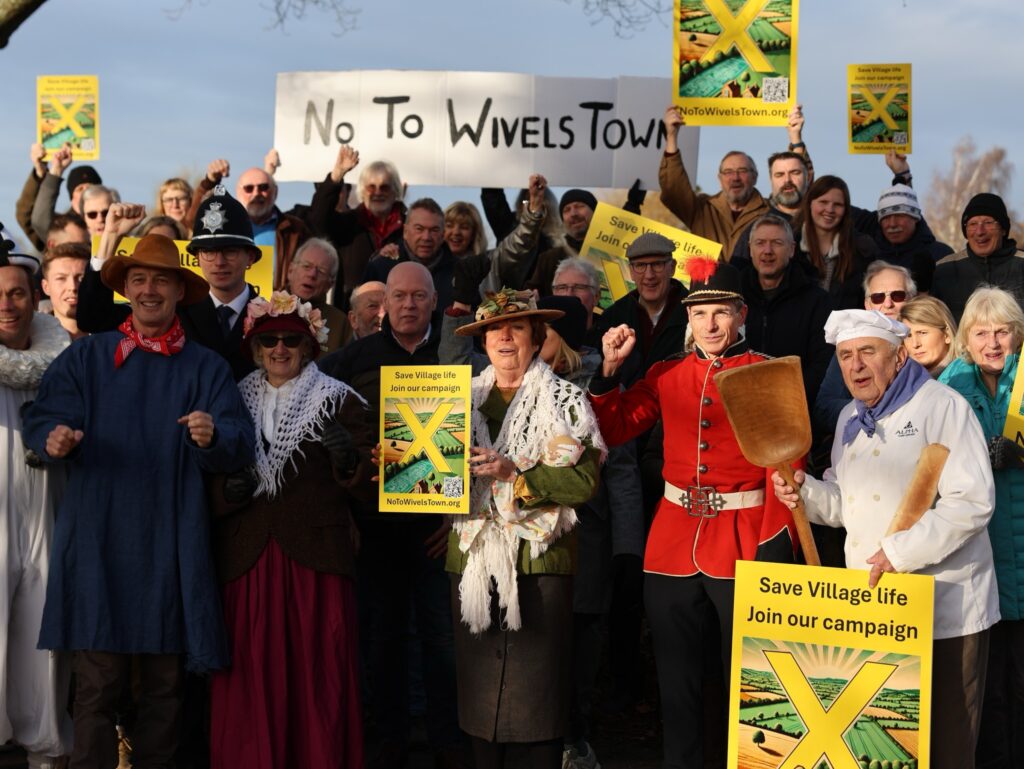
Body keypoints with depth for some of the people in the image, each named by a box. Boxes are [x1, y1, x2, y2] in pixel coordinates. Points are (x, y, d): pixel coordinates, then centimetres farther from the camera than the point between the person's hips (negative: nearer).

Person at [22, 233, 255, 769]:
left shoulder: (206, 368, 8)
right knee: (97, 682, -4)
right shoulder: (86, 357, 9)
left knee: (164, 681, 7)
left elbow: (240, 446, -3)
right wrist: (54, 439, -23)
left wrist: (213, 437, -25)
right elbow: (41, 419, 0)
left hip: (172, 544, 1)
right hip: (98, 540, -1)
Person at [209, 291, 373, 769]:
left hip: (314, 562, -2)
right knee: (251, 684, 0)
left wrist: (347, 457, -19)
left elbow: (366, 486, 1)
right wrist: (226, 492, -4)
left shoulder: (340, 403, 6)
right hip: (247, 562, 2)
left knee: (316, 680, -4)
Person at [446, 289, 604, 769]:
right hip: (473, 557, 4)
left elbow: (583, 482, -9)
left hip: (539, 557, -4)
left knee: (539, 680, -4)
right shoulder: (465, 399, 15)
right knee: (478, 677, 5)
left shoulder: (564, 400, 2)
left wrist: (514, 471, -18)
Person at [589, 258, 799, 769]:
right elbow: (613, 430, 12)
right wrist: (610, 367, -1)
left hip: (744, 542, -4)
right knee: (677, 675, 11)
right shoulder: (667, 375, 9)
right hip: (673, 543, 4)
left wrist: (774, 548, -16)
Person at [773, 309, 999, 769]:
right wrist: (805, 492, 1)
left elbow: (972, 502, -18)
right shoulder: (851, 418, 15)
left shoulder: (941, 407, -9)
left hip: (944, 609, -7)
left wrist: (901, 551, -22)